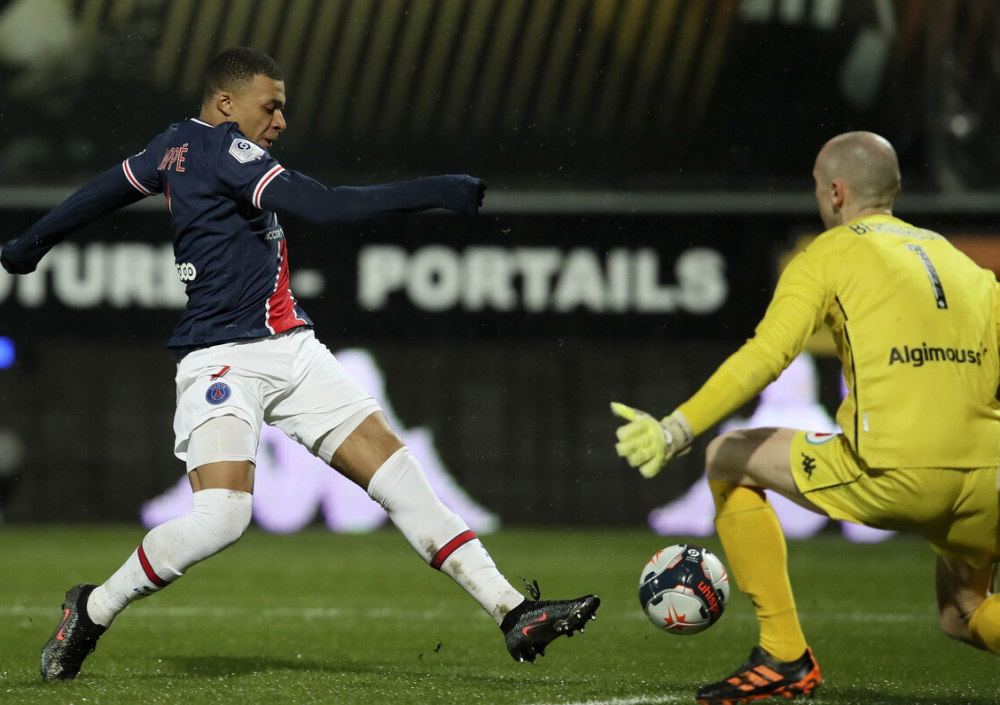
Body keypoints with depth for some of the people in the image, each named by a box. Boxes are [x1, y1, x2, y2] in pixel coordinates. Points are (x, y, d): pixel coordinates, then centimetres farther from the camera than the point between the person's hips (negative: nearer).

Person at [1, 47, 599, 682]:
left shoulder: (176, 147, 16)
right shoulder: (220, 147, -12)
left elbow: (107, 189, 32)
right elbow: (322, 208, -22)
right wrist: (434, 194, -22)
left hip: (292, 353, 10)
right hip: (225, 360, -10)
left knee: (394, 464, -3)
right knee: (221, 517, -24)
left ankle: (511, 612, -8)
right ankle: (94, 611, 1)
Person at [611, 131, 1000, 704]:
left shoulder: (831, 255, 7)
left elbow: (765, 356, -7)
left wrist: (678, 430, -12)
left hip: (889, 476, -6)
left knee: (730, 459, 15)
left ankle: (785, 656, 10)